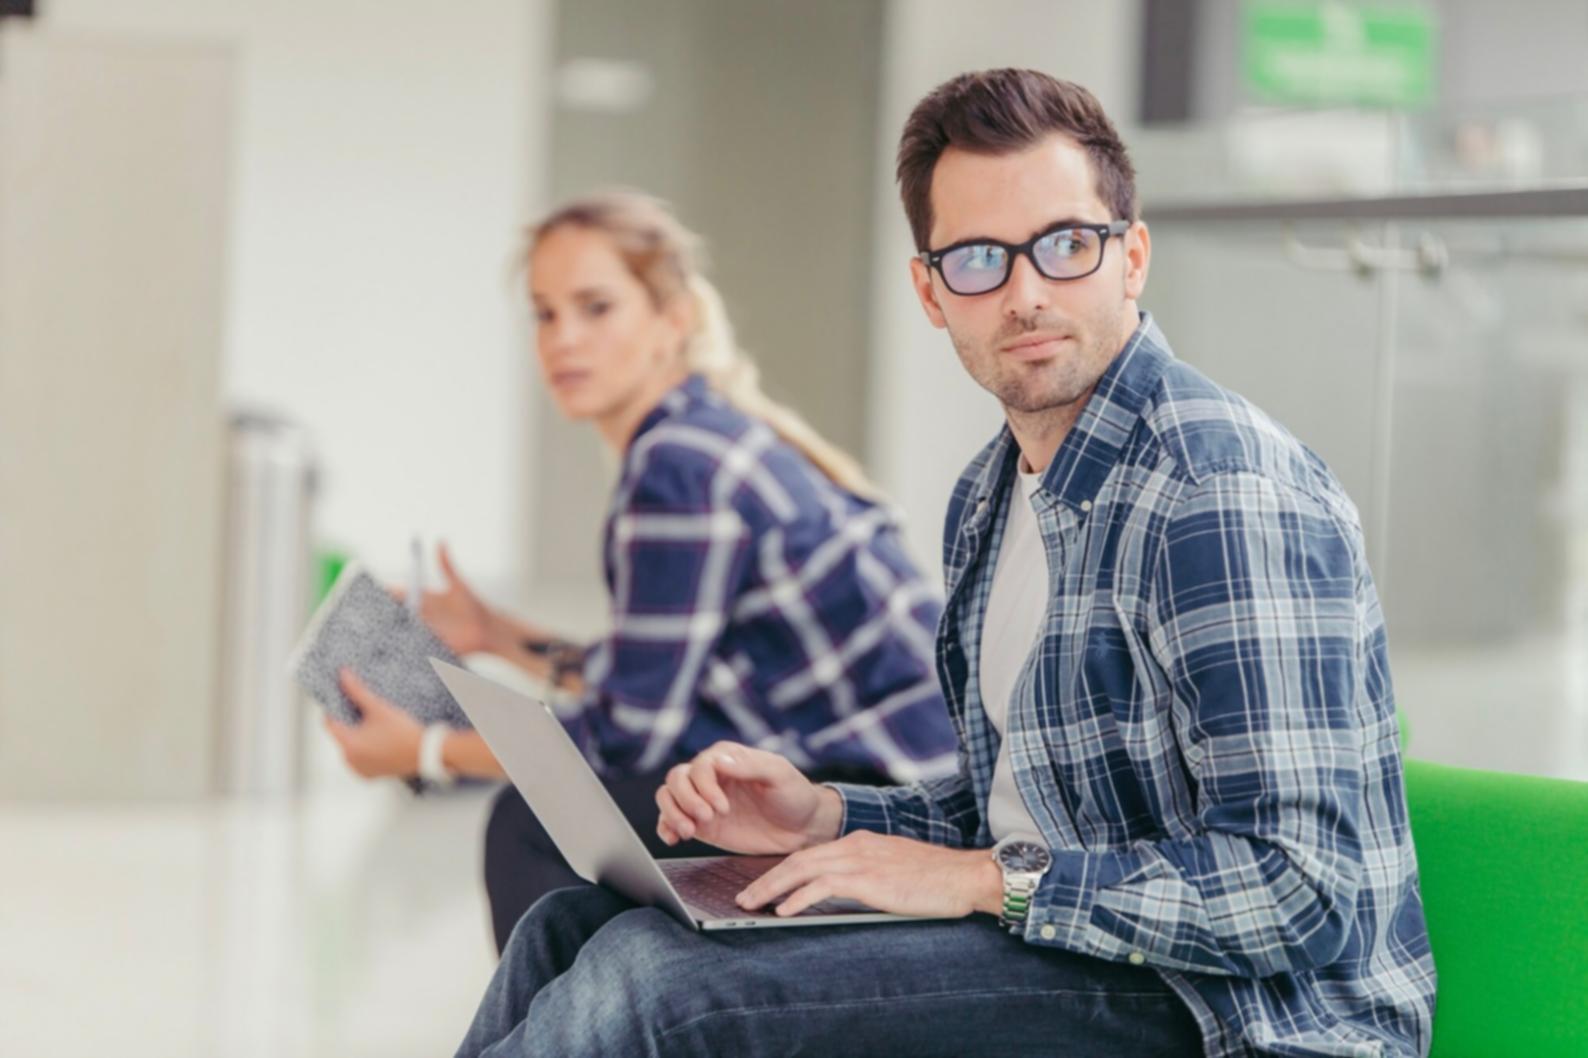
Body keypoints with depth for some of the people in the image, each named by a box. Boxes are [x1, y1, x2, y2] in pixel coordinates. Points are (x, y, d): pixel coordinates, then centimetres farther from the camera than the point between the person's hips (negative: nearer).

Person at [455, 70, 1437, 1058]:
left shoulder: (1226, 495, -18)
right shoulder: (990, 497, 14)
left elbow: (1304, 891, -24)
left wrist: (990, 882, -19)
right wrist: (825, 817, 5)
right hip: (1055, 960, 9)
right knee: (576, 926, 1)